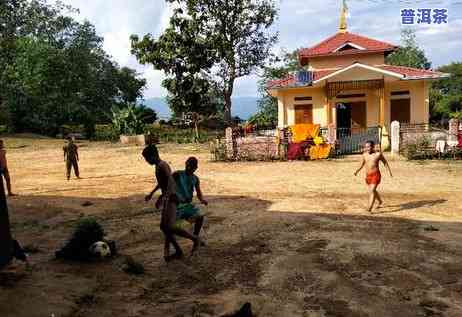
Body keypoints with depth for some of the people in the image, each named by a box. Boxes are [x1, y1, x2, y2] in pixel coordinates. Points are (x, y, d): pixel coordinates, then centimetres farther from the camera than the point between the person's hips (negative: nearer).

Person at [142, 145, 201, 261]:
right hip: (167, 199, 10)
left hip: (170, 199, -10)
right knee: (164, 227, 10)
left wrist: (162, 197, -36)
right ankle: (178, 251, 17)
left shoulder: (162, 165, -15)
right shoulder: (158, 166, 16)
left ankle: (194, 238, 2)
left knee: (169, 227, -14)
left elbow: (171, 182, -29)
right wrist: (151, 193, 40)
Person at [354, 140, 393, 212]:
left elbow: (385, 162, 3)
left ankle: (369, 208, -19)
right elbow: (361, 165, 8)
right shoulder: (364, 155, 2)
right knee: (372, 191, 21)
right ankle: (380, 201, 47)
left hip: (376, 175, -6)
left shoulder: (378, 154, -9)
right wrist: (357, 171, -9)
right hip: (368, 175, 6)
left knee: (372, 191, -17)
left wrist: (390, 172, 4)